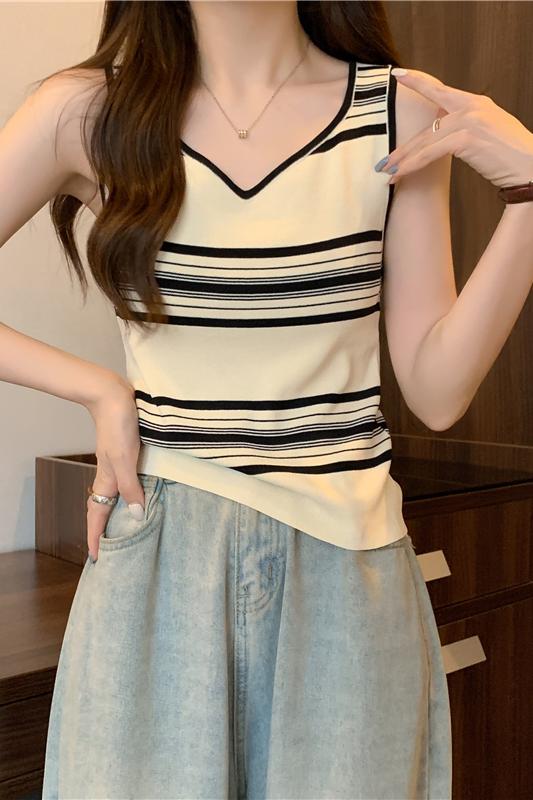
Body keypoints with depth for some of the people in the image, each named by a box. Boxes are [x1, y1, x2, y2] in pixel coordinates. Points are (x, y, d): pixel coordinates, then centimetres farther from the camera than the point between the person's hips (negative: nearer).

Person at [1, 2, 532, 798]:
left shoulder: (402, 112, 0)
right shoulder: (89, 111, -3)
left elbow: (437, 391, -3)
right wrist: (99, 390, -6)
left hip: (348, 565, 1)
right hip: (159, 563, 0)